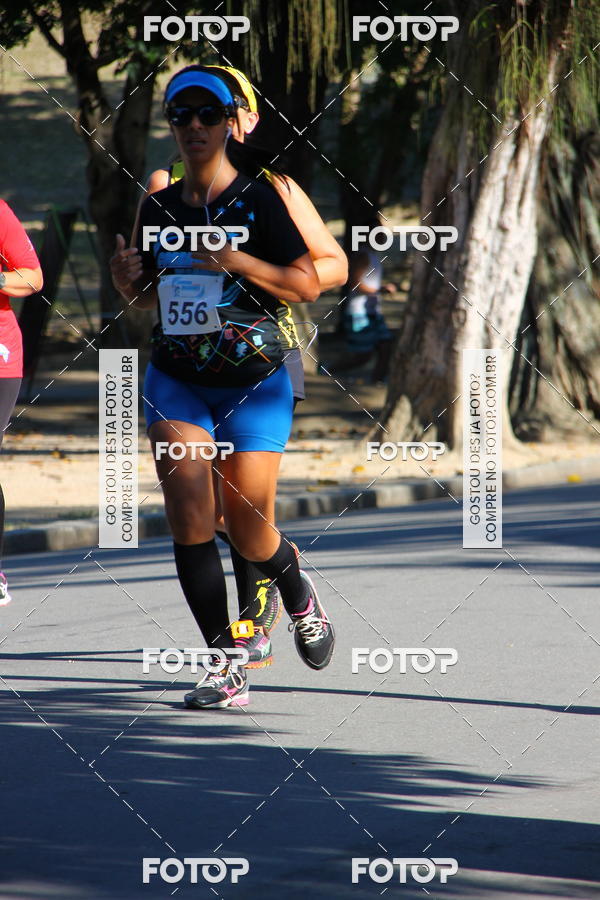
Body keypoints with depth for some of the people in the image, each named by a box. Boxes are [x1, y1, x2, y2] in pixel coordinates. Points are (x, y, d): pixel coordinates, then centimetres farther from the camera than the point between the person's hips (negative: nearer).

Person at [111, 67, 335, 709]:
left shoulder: (258, 202, -6)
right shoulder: (158, 208, 7)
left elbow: (308, 285, -8)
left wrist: (239, 262, -21)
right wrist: (127, 281, -4)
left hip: (253, 382, -3)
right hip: (176, 381, 3)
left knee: (249, 530, 0)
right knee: (188, 515, -13)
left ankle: (298, 594, 35)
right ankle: (226, 664, -9)